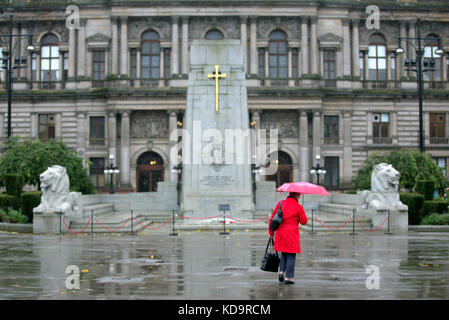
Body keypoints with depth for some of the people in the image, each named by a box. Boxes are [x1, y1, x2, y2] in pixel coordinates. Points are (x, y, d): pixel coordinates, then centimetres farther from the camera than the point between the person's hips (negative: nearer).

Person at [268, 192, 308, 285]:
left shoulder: (281, 203, 3)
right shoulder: (298, 207, -7)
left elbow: (272, 218, 6)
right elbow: (304, 221, 0)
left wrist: (271, 231, 16)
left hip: (280, 233, 4)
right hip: (292, 233, -4)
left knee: (284, 253, 22)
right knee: (291, 255, 4)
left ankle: (281, 272, 9)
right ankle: (288, 277, 3)